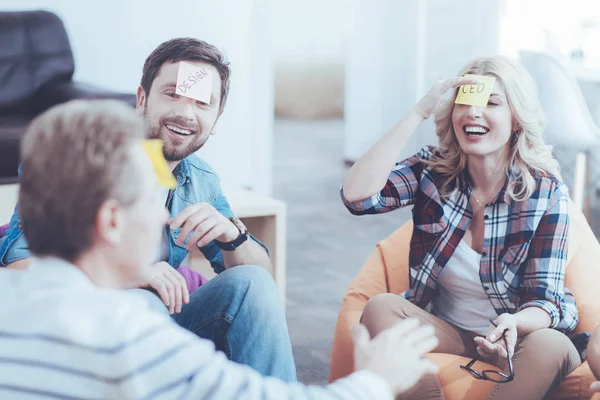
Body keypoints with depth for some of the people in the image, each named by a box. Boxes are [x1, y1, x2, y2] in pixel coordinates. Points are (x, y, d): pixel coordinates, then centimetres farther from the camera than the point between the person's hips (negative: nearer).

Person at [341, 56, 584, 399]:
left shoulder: (547, 191, -11)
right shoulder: (432, 169, -6)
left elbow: (546, 299, -12)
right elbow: (357, 194, -25)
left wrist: (514, 323, -37)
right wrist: (419, 113, -24)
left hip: (520, 332, -2)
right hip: (445, 331, 2)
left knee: (548, 346, -35)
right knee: (380, 308, -26)